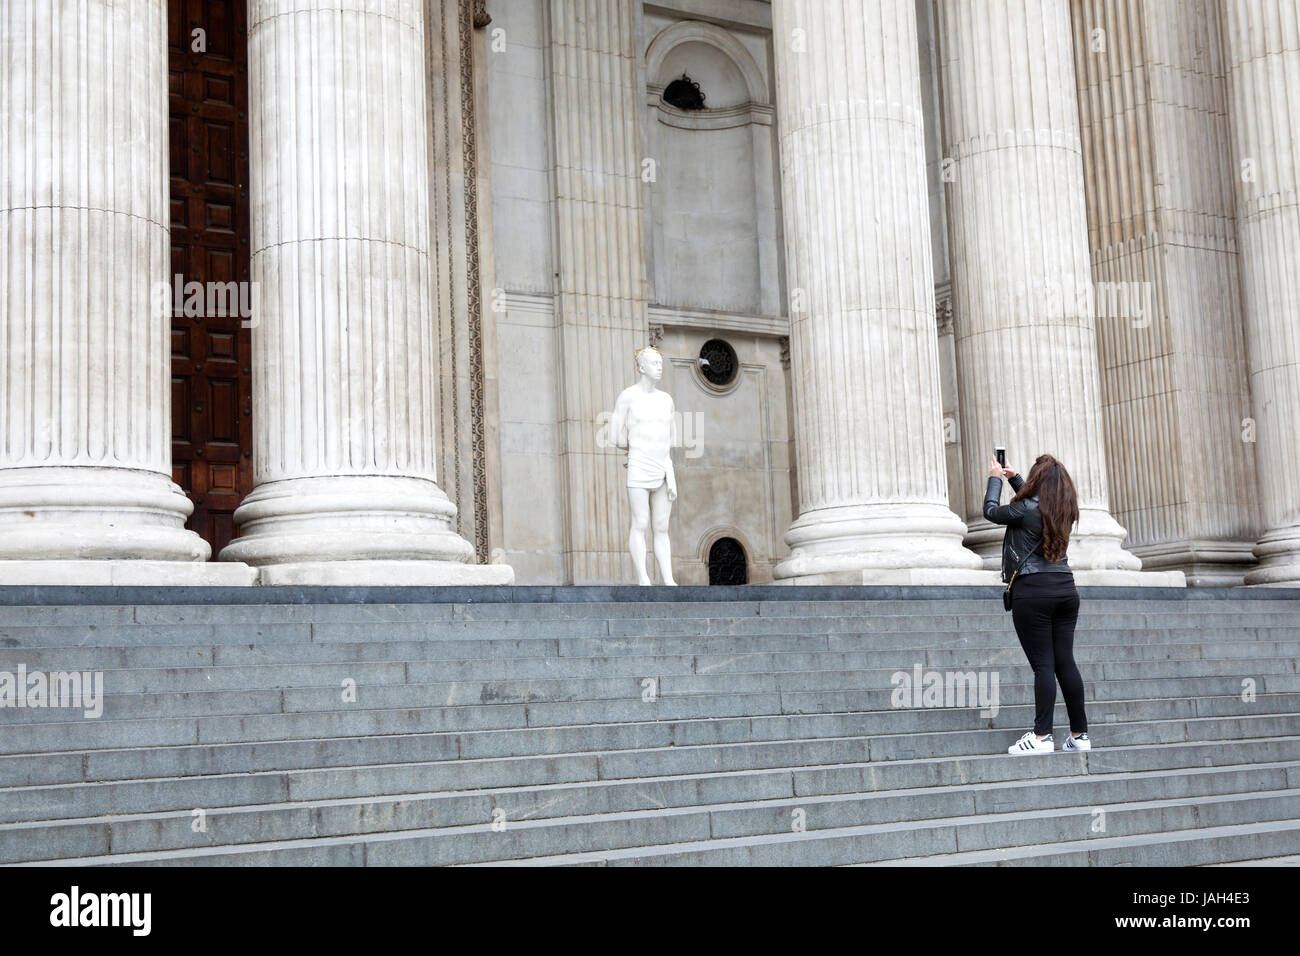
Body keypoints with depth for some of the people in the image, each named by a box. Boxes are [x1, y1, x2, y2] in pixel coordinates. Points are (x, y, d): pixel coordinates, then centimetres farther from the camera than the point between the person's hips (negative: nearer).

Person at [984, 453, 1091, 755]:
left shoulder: (1025, 509, -11)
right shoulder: (1066, 510, 8)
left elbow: (991, 511, 6)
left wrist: (995, 478, 21)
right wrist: (1013, 477, 37)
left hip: (1033, 590, -6)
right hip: (1066, 587, 6)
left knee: (1043, 665, -6)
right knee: (1066, 662, 8)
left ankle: (1042, 736, -6)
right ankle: (1080, 735, 11)